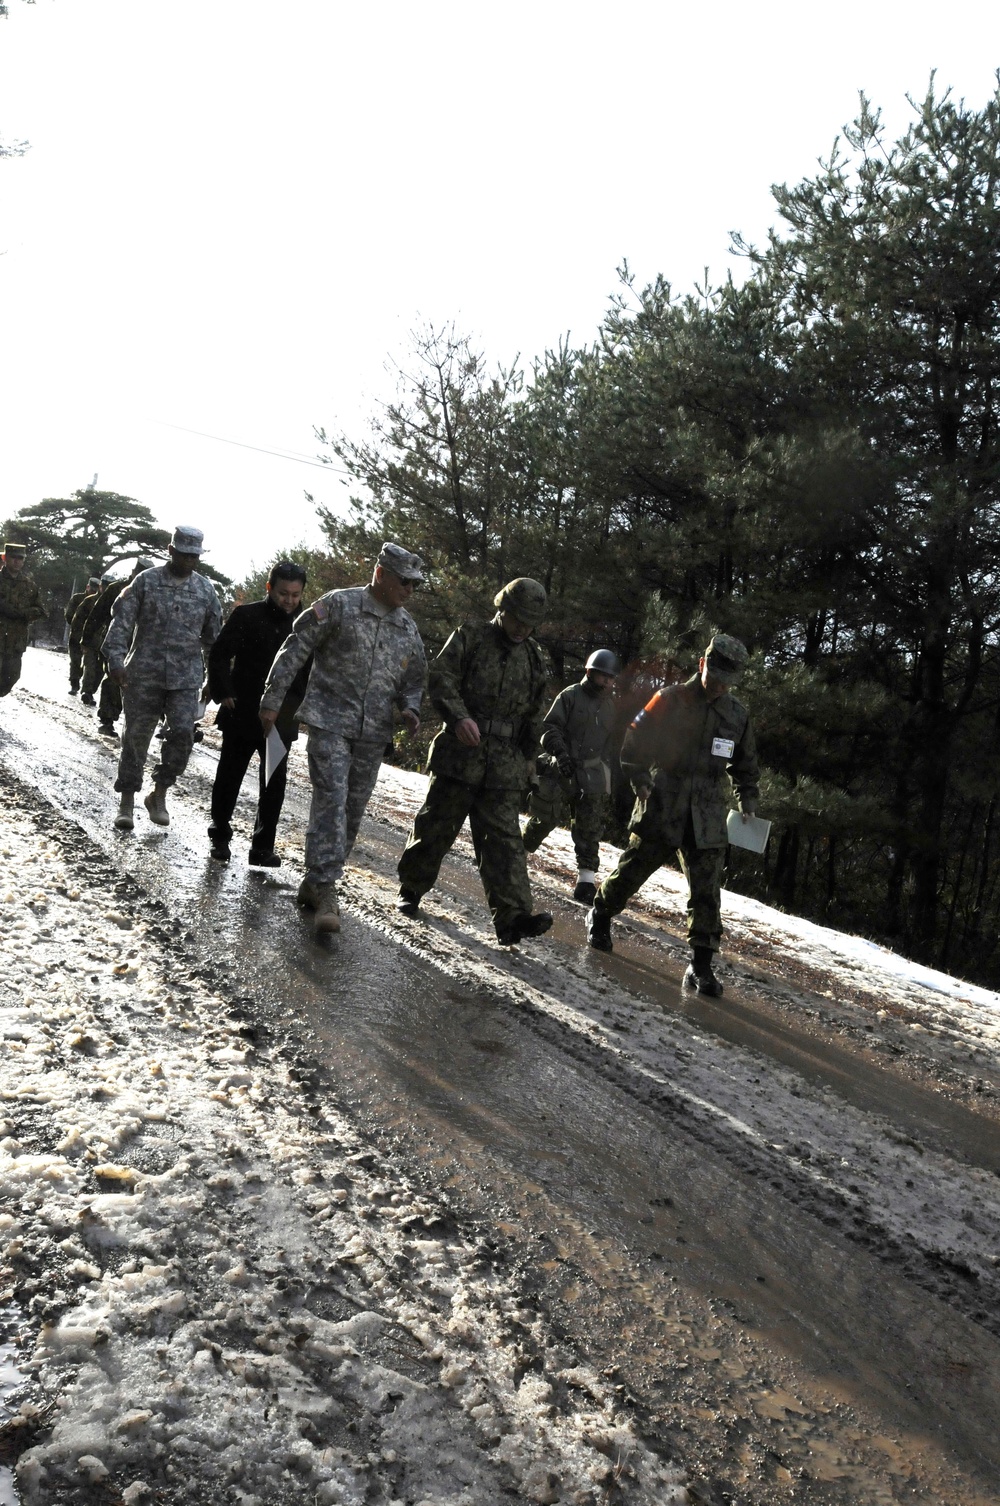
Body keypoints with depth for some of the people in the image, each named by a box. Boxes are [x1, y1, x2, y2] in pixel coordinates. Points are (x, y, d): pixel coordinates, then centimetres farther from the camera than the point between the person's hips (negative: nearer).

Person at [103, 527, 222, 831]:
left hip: (186, 677, 2)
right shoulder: (147, 581, 0)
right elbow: (122, 620, -4)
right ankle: (127, 801, 16)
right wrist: (115, 658, -15)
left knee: (182, 733, -11)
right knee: (136, 736, 4)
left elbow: (213, 635, 15)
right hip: (143, 674, -1)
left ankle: (159, 793, 7)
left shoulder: (205, 588, 7)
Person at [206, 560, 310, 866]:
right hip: (242, 714, -1)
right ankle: (220, 836, 28)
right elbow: (219, 654, -2)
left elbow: (312, 669, 9)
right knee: (228, 777, 11)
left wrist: (302, 704, 0)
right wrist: (223, 692, -8)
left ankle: (263, 846, 11)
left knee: (274, 784, 2)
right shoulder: (246, 616, -5)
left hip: (281, 721, 1)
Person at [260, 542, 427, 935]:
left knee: (352, 812, 8)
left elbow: (414, 679, 22)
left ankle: (315, 884, 22)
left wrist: (410, 708, 0)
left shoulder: (408, 628, 11)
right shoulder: (339, 605, -5)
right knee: (331, 800, -16)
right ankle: (326, 891, -18)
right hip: (330, 722, -6)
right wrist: (272, 701, -4)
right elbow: (293, 651, -3)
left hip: (373, 735, 6)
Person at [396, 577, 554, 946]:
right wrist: (459, 717, -25)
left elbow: (535, 715, 21)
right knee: (436, 825, 6)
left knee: (504, 838, -5)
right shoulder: (470, 638, 1)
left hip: (505, 765, 3)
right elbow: (440, 678, -10)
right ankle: (411, 888, 27)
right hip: (460, 754, -3)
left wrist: (529, 758, 21)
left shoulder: (535, 659, 14)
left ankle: (512, 917, -13)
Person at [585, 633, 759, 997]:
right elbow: (634, 742, 0)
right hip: (660, 811, -2)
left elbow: (745, 765, 20)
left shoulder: (738, 715, 7)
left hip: (707, 820, 3)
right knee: (631, 871, 9)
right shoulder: (670, 700, -4)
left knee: (706, 893, -3)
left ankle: (701, 965, 2)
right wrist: (640, 781, -10)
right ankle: (600, 917, 35)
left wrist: (748, 802, 13)